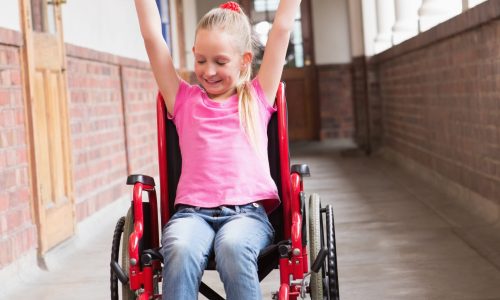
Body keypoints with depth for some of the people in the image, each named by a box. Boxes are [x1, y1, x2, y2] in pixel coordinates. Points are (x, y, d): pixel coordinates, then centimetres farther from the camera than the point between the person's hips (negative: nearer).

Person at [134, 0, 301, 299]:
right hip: (192, 212, 1)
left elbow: (282, 28, 17)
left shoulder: (258, 97, 18)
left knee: (233, 248, -35)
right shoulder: (184, 100, 19)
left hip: (247, 211, -1)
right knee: (180, 251, -33)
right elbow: (152, 37, 15)